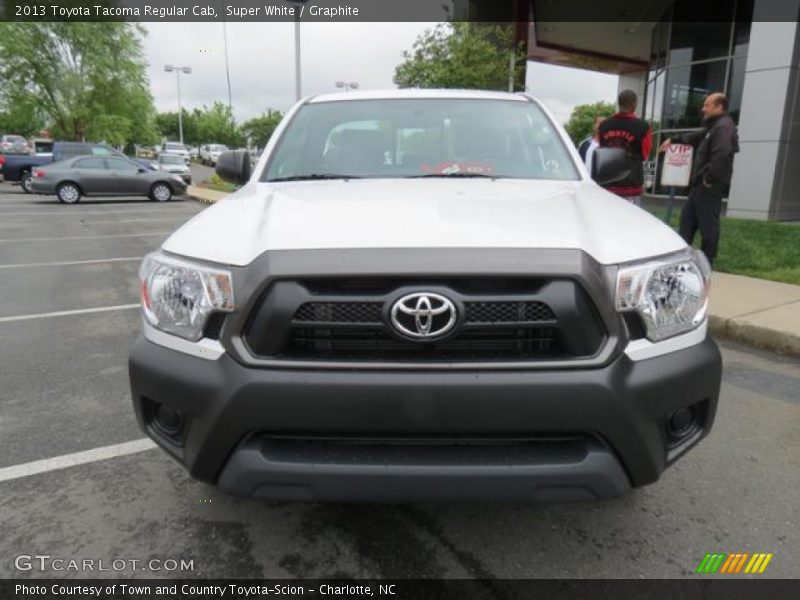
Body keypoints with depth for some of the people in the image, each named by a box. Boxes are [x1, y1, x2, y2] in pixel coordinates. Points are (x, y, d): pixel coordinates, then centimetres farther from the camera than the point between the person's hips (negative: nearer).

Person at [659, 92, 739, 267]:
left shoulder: (724, 127, -14)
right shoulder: (714, 126, 20)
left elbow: (721, 156, -28)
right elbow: (695, 138, 39)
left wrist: (709, 178, -23)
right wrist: (673, 140, 38)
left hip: (711, 186, -11)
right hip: (701, 184, 11)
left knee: (708, 223, -5)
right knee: (688, 217, 15)